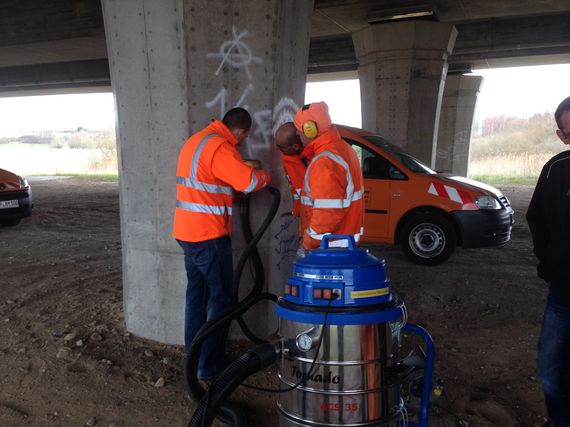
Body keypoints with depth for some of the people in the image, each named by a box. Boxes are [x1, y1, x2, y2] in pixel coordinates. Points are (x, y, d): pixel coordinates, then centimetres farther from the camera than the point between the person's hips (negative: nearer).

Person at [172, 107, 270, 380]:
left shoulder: (196, 140, 14)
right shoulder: (219, 147, -17)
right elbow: (249, 181, -23)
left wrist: (243, 166, 18)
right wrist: (265, 176, -1)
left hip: (186, 232, 10)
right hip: (208, 236, -10)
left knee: (196, 295, 18)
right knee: (220, 299, 1)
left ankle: (193, 358, 28)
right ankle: (209, 366, 7)